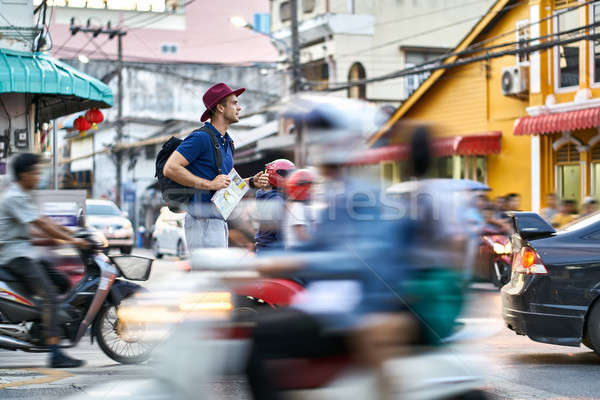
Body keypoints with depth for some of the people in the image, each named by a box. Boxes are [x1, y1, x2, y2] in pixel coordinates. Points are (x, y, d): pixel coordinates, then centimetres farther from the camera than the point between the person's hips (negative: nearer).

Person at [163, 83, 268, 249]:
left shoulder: (227, 142, 19)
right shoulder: (201, 137, -11)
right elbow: (170, 168, -20)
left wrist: (252, 182, 11)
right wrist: (209, 184, -21)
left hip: (219, 219, 10)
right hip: (203, 218, -10)